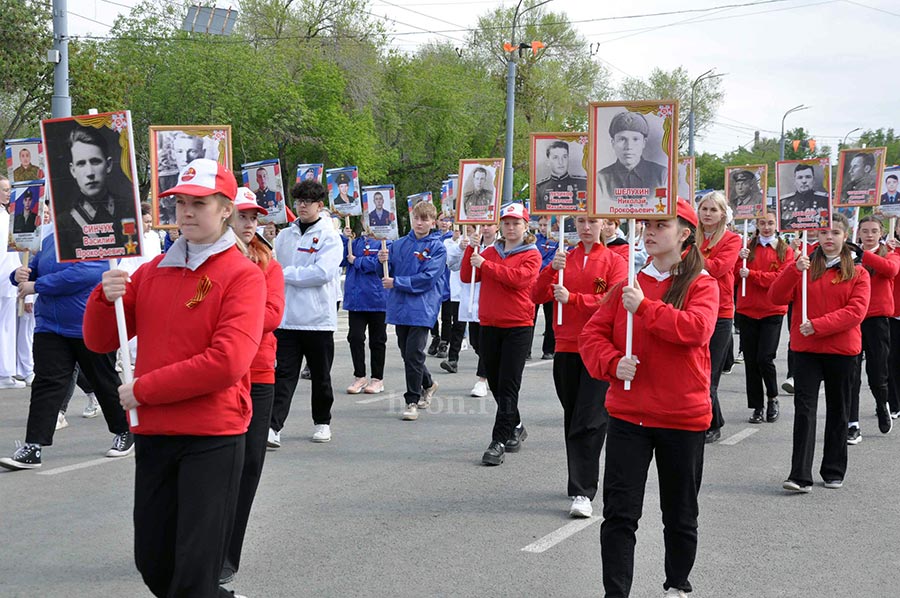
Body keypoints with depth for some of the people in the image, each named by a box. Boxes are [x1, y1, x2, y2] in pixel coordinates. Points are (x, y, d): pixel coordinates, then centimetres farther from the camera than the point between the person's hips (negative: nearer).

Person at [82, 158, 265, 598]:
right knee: (152, 562, 14)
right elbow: (101, 341, 11)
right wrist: (105, 298, -10)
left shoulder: (243, 274, -8)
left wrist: (143, 390, -15)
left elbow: (227, 362, -20)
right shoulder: (153, 271, 10)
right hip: (153, 433, 6)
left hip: (213, 437, -6)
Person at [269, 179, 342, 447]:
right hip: (287, 317, 3)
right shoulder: (285, 236, 11)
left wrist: (286, 273, -12)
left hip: (318, 319, -2)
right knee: (284, 374, -5)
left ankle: (322, 423, 27)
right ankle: (273, 427, -11)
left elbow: (322, 272, -17)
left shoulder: (329, 237, -4)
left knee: (320, 377, 11)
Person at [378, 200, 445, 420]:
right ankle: (428, 385, 38)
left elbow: (427, 278, -15)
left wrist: (396, 282, -16)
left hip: (421, 309, -5)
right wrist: (384, 261, -12)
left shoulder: (437, 248, -5)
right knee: (406, 353, 14)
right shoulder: (399, 245, 9)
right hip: (400, 306, 5)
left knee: (414, 354, -10)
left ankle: (412, 401, -1)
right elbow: (389, 274, 10)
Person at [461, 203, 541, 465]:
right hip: (490, 325, 5)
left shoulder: (531, 255, -2)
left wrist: (485, 265, -17)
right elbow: (467, 277, 6)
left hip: (518, 327, -5)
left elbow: (517, 277, -19)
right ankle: (516, 428, 31)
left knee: (508, 385, -8)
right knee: (495, 383, 12)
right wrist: (471, 250, -6)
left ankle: (499, 441, -7)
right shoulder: (491, 252, 13)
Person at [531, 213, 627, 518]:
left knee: (589, 422, -9)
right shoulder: (564, 259, 11)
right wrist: (551, 270, -14)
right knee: (572, 418, 11)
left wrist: (572, 298, -19)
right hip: (566, 349, 4)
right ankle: (580, 480, 24)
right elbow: (538, 296, 3)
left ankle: (583, 492, -11)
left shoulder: (615, 262, 0)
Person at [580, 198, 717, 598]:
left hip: (683, 417, -2)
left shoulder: (702, 285, -3)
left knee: (680, 513, 13)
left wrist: (645, 307, -25)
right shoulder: (629, 284, 8)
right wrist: (613, 363, -14)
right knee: (619, 512, -4)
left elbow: (696, 329, -21)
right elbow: (593, 334, 4)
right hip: (628, 414, 2)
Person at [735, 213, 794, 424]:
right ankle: (757, 407, 14)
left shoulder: (785, 250, 3)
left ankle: (773, 398, 14)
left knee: (765, 358, -10)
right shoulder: (748, 247, 8)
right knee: (750, 361, 4)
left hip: (772, 311, -2)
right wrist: (740, 260, -14)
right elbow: (735, 277, 3)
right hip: (747, 310, 2)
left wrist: (751, 274, -17)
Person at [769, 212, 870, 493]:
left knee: (837, 410, 10)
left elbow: (856, 311, -10)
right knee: (804, 409, -9)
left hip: (842, 350, 0)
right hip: (806, 349, 0)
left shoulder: (857, 272, 3)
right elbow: (776, 297, -4)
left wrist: (818, 325, -20)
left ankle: (834, 471, 21)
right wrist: (794, 271, -20)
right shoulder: (804, 266, 7)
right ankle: (800, 476, -13)